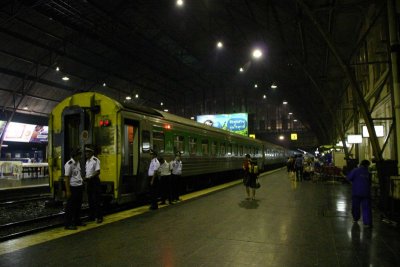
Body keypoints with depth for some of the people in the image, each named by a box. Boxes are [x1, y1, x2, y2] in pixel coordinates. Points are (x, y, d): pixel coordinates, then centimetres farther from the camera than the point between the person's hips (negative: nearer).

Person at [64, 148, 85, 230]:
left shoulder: (78, 163, 10)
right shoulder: (69, 164, -16)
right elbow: (66, 178, -16)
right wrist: (68, 191, -17)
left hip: (79, 186, 9)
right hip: (72, 187, -9)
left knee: (78, 205, 17)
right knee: (70, 206, 1)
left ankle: (77, 221, 31)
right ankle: (68, 224, 10)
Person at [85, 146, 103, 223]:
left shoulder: (95, 160, -14)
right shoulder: (87, 161, 13)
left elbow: (98, 172, -19)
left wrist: (89, 177, -21)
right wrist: (85, 178, 3)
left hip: (95, 181, -8)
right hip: (89, 182, 9)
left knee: (96, 200, -4)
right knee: (90, 200, 14)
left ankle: (99, 217, 4)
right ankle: (91, 216, 24)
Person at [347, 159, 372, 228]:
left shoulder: (355, 170, -5)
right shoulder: (368, 173, 5)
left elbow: (349, 178, -8)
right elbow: (370, 182, 12)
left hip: (356, 192, -2)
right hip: (366, 192, 2)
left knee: (355, 206, 15)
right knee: (366, 208, 1)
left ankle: (355, 218, 29)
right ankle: (367, 222, -5)